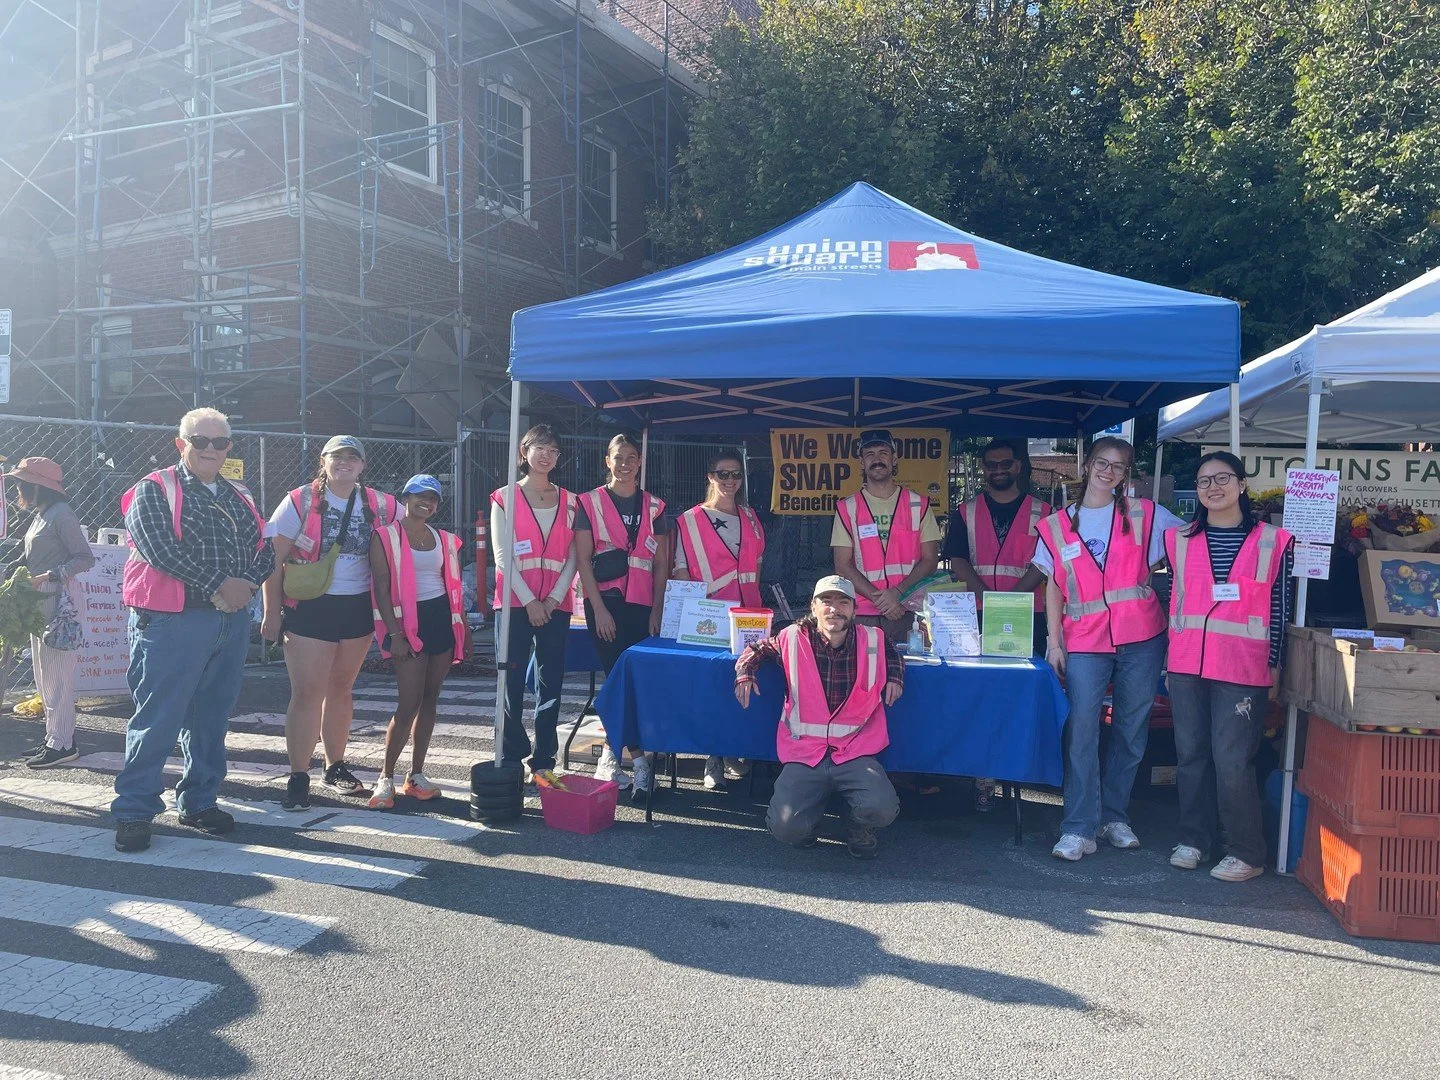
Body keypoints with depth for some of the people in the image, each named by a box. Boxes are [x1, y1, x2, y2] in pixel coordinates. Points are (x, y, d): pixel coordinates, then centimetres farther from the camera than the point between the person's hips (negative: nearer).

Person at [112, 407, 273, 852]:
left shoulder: (240, 497, 17)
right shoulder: (154, 490, -1)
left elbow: (265, 549, 11)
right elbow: (159, 548, -15)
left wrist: (245, 584, -10)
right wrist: (219, 583, -16)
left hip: (232, 620, 6)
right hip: (172, 620, -6)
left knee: (211, 716, 12)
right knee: (157, 718, -4)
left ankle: (199, 802, 23)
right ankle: (134, 811, 5)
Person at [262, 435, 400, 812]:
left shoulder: (380, 506, 3)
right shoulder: (300, 501, -4)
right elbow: (274, 560, -4)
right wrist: (273, 612, -8)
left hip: (358, 609, 4)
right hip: (309, 610, -3)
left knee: (341, 690, 14)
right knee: (308, 693, -5)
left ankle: (335, 767, 27)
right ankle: (298, 778, 2)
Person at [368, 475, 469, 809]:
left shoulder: (445, 540, 13)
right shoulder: (385, 537, -2)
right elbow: (381, 589, -7)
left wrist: (464, 631, 12)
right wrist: (395, 634, -14)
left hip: (442, 619, 5)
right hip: (410, 622, -5)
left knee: (430, 700, 7)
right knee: (409, 704, -10)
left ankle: (416, 775, 15)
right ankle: (385, 779, 2)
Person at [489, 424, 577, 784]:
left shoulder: (568, 502, 12)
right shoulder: (505, 498, 5)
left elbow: (572, 557, 7)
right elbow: (502, 555, -3)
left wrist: (554, 598, -7)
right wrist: (529, 601, -11)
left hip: (556, 606, 2)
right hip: (515, 602, -2)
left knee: (550, 684, 3)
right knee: (511, 684, -1)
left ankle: (542, 762, 10)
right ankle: (510, 760, 6)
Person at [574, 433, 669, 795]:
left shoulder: (653, 507, 11)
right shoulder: (591, 503, 3)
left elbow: (661, 563, 10)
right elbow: (582, 559, -2)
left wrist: (656, 611, 2)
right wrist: (599, 609, -9)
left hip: (642, 603, 3)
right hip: (604, 601, -2)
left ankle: (609, 757, 10)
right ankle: (639, 759, 5)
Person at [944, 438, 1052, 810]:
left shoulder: (1041, 512, 8)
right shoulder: (966, 512, 11)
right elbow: (957, 561, 3)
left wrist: (1013, 597, -15)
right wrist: (986, 595, -13)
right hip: (978, 616, 1)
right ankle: (983, 777, 4)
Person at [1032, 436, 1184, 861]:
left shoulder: (1145, 515, 8)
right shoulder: (1058, 526, 9)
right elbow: (1053, 587, 9)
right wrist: (1054, 641, 1)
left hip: (1141, 639, 1)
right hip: (1084, 641, -1)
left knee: (1131, 730, 7)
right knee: (1082, 729, -9)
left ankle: (1114, 817, 20)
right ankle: (1078, 829, -5)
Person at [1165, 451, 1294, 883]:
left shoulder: (1272, 542, 2)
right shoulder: (1180, 539, 9)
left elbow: (1279, 608, 4)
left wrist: (1274, 666, 1)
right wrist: (1170, 659, 11)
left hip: (1243, 668, -3)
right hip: (1187, 665, 3)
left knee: (1232, 758, -5)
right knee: (1191, 754, 8)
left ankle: (1246, 853, 9)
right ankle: (1194, 839, 21)